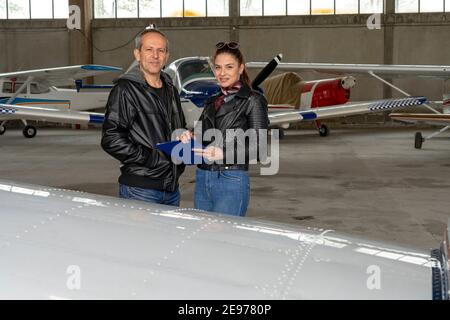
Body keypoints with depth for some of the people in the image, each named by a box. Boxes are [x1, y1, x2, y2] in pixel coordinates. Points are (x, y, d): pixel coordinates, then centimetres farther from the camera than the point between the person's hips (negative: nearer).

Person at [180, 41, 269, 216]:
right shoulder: (211, 102, 17)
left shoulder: (253, 100, -2)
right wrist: (190, 137, 0)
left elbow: (258, 146, -9)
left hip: (232, 180, -6)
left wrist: (224, 154, -21)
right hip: (202, 179, 6)